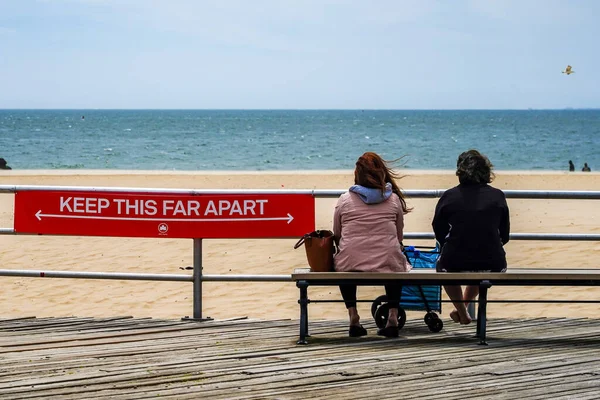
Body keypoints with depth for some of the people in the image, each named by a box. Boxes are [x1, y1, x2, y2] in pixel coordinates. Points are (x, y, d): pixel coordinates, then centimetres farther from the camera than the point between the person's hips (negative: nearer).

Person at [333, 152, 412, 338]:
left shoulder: (344, 200, 2)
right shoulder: (394, 199, 4)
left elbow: (337, 236, 9)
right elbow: (399, 236, 11)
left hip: (351, 265, 0)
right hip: (388, 263, 1)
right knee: (396, 266, 36)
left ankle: (353, 316, 22)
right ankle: (393, 317, 22)